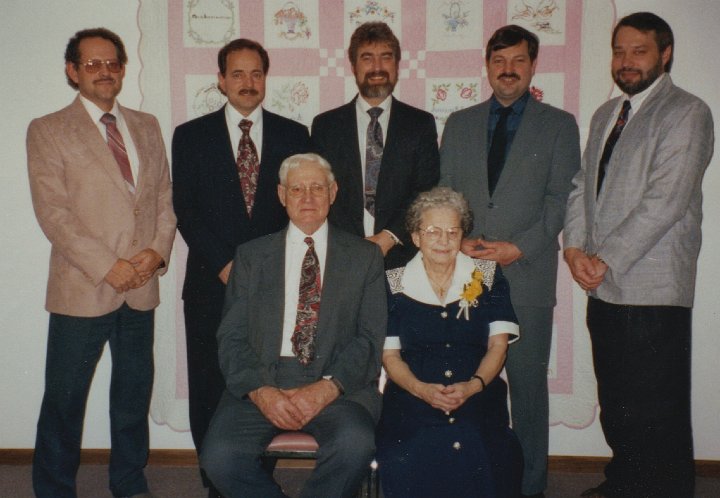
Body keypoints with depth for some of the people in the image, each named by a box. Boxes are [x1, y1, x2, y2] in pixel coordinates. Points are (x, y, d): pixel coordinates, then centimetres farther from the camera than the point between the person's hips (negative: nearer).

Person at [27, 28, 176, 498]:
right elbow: (52, 212, -9)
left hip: (141, 288, 4)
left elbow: (166, 196, 10)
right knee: (64, 399, 6)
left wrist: (158, 250, -7)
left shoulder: (147, 126, 12)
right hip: (83, 288, -4)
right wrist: (108, 266, -15)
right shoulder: (47, 130, -1)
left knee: (134, 393, 14)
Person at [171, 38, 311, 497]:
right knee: (211, 391, 5)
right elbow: (186, 209, 1)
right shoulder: (191, 136, 7)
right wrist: (225, 265, -9)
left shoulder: (294, 134, 9)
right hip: (213, 283, 0)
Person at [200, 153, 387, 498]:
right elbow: (231, 336, 6)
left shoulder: (365, 257, 11)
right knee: (220, 456, -25)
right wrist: (259, 390, -13)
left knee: (355, 444, -31)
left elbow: (370, 337, 2)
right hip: (261, 381, 1)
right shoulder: (250, 256, 13)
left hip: (338, 384, -1)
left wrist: (327, 387, -14)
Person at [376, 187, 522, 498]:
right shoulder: (395, 283, 10)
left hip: (478, 398, 1)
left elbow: (498, 345, 8)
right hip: (412, 400, 0)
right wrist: (421, 389, -13)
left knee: (483, 459, -28)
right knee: (410, 463, -28)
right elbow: (389, 354, 7)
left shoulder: (488, 275, 12)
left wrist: (472, 385, -11)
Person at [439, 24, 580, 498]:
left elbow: (560, 198, -1)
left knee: (527, 382, 3)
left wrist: (518, 247, -12)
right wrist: (460, 239, -5)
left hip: (527, 272, -2)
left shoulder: (559, 125, 7)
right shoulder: (459, 124, 15)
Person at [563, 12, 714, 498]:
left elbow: (664, 201, -15)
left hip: (653, 292, -7)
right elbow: (582, 186, 15)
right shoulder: (605, 115, 19)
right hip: (604, 287, 7)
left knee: (655, 415, 0)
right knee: (615, 405, 16)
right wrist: (575, 248, -1)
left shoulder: (686, 112, -5)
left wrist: (606, 259, -14)